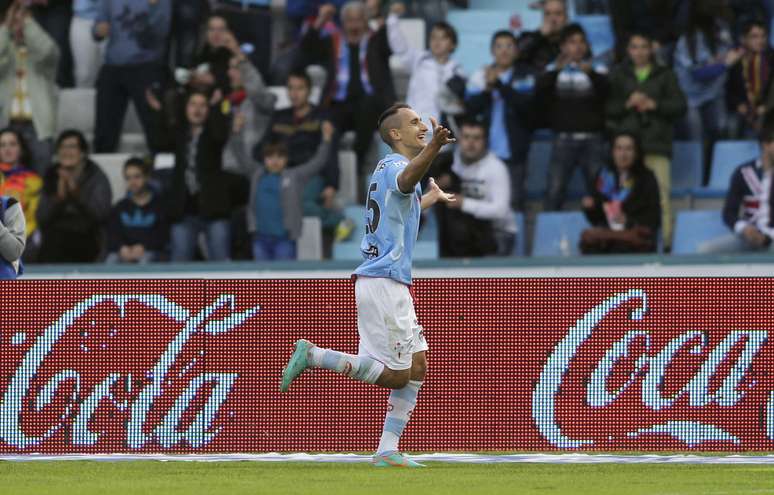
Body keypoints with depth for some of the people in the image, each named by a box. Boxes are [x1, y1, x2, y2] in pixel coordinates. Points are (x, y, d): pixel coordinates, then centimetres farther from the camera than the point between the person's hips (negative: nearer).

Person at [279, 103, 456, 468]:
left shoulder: (387, 167, 20)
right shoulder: (395, 165, -10)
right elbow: (406, 180, -38)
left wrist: (433, 197, 61)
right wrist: (432, 149, -59)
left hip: (393, 284, 10)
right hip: (383, 283, -10)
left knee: (417, 366, 8)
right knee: (396, 375, -9)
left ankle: (387, 451, 6)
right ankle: (311, 355, -6)